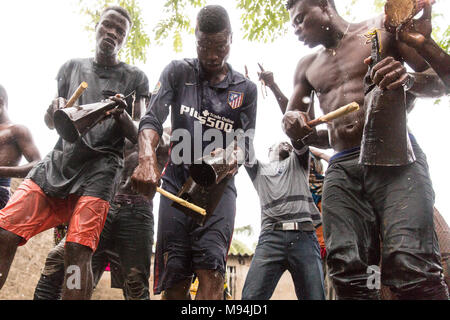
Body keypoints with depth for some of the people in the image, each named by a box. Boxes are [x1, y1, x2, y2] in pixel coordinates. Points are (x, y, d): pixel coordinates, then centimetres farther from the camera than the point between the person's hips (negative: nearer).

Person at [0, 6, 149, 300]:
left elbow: (137, 136, 6)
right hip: (59, 160, 4)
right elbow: (50, 121, 22)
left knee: (78, 249, -20)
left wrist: (121, 116, -17)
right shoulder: (72, 67, 20)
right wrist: (56, 110, -4)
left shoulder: (134, 78, 10)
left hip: (100, 168, -3)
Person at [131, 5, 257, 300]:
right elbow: (152, 119, -6)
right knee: (175, 279, -1)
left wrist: (233, 159, -22)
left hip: (219, 187, 0)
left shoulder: (246, 89, 10)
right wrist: (147, 160, -28)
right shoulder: (178, 72, 8)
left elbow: (245, 143, 4)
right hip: (177, 184, 1)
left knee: (211, 272, -15)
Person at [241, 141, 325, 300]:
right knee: (251, 296, -17)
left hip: (304, 236, 0)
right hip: (271, 236, 0)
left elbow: (300, 143, 14)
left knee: (315, 295, -10)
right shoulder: (259, 169, 30)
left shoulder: (297, 163, 30)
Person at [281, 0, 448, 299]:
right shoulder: (307, 67, 25)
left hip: (394, 154, -3)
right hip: (341, 169, 4)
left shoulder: (384, 28, 13)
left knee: (409, 264, -22)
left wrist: (409, 80, -14)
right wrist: (296, 128, 2)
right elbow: (293, 125, 28)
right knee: (348, 271, -11)